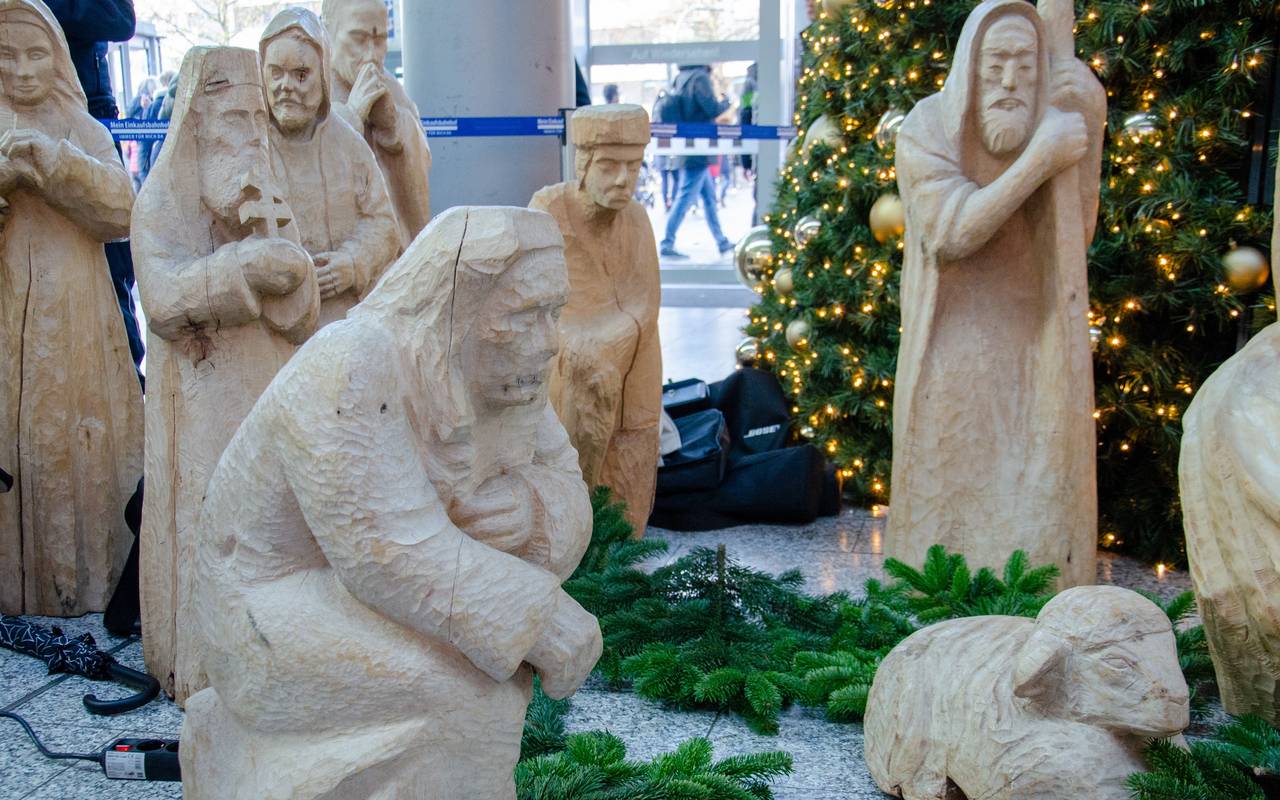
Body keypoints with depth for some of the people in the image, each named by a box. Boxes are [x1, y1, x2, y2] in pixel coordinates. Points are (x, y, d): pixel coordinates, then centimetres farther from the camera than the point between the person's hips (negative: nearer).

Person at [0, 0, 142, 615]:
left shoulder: (86, 131, 11)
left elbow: (123, 209, -5)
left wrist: (55, 161, -17)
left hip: (74, 321, 1)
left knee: (80, 443, 2)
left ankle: (85, 579, 14)